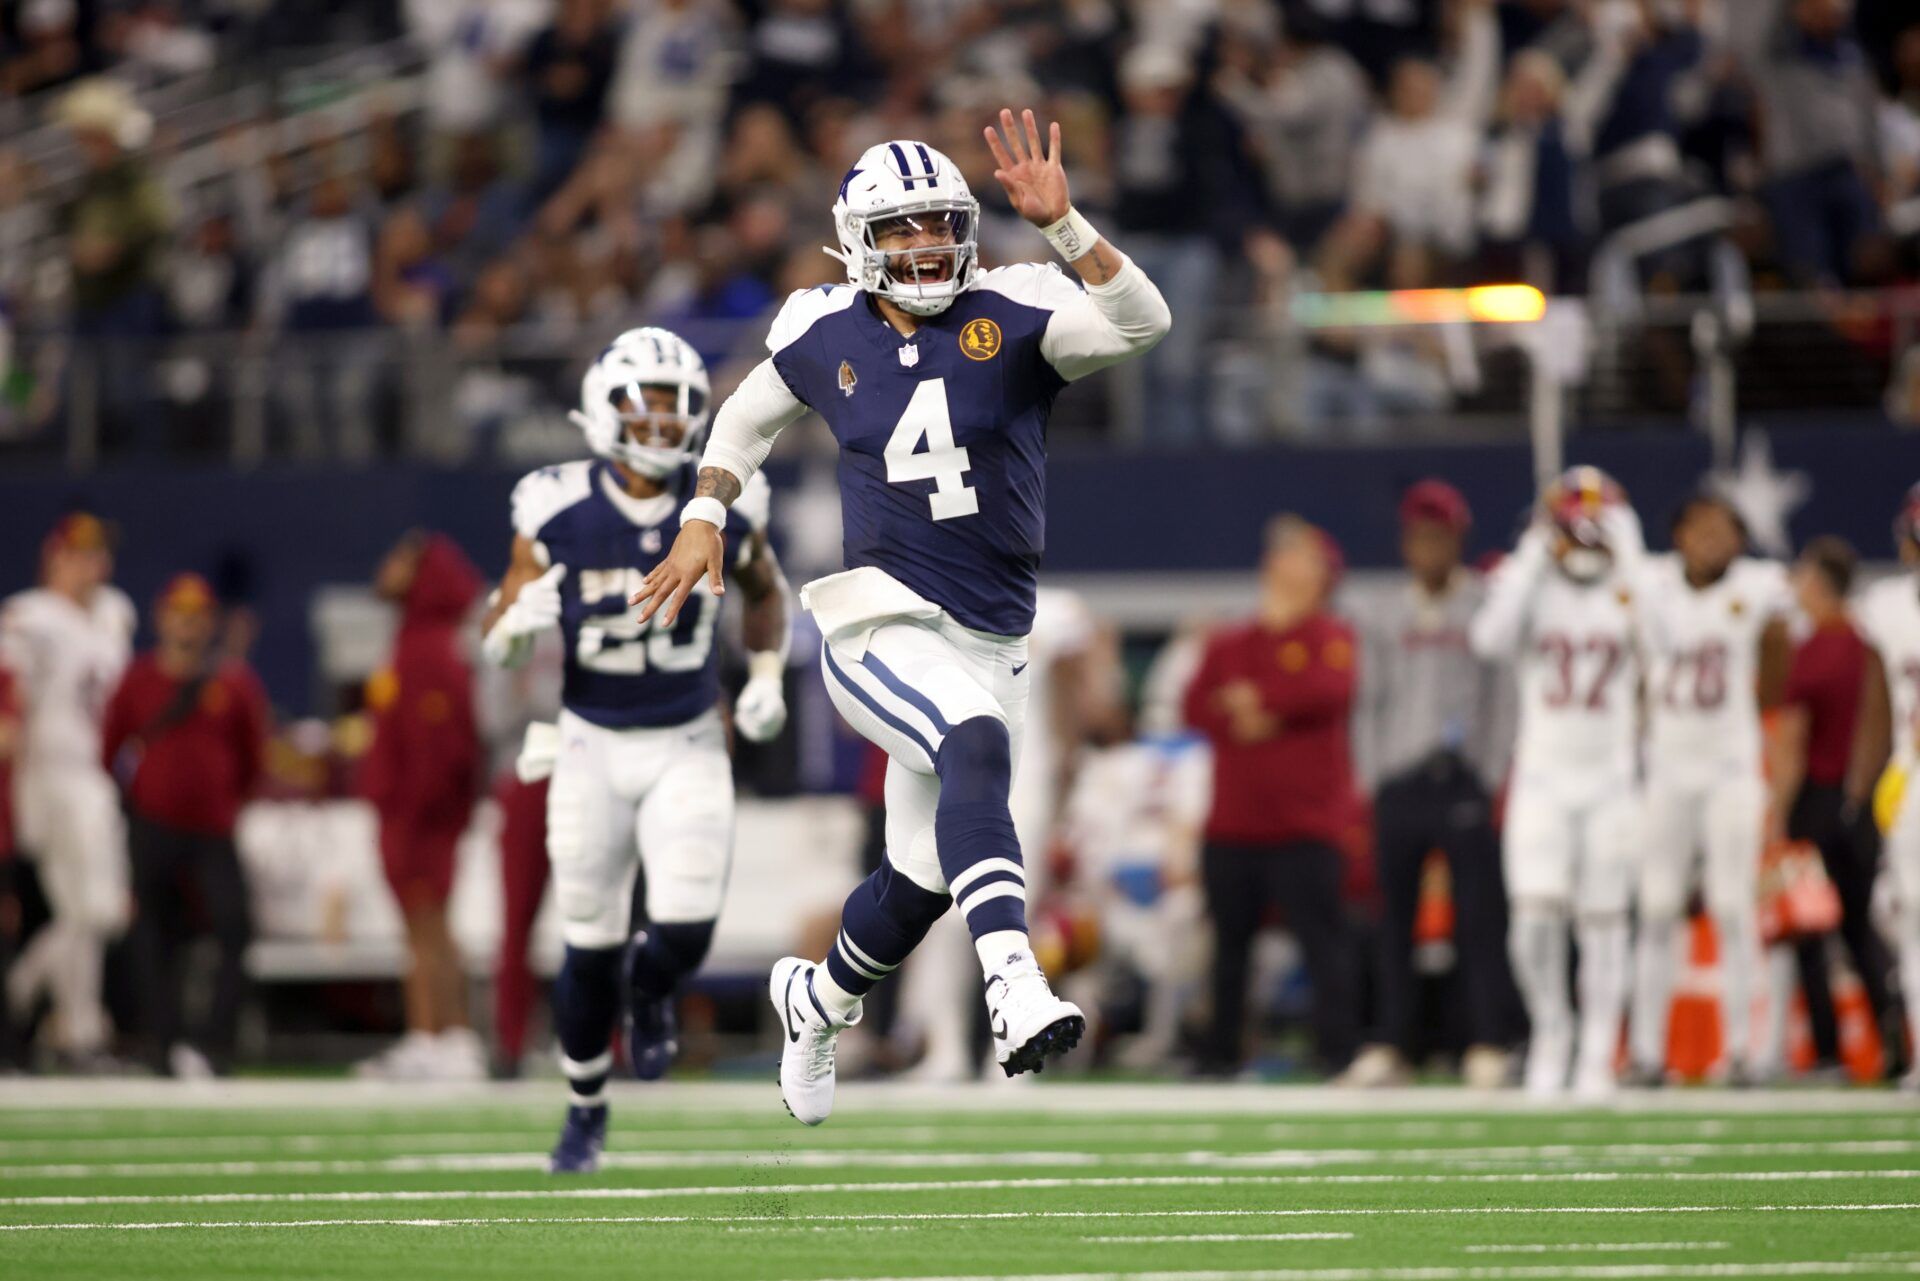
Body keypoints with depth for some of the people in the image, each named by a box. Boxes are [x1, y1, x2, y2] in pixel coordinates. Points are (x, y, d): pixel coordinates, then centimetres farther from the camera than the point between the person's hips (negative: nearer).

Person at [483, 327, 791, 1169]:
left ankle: (650, 991, 24)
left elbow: (765, 593, 15)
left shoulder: (725, 509, -7)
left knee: (685, 931, -15)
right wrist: (523, 623, -26)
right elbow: (498, 641, -3)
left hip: (687, 750, 1)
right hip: (592, 745, -1)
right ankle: (585, 1107, 27)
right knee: (590, 943, 3)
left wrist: (766, 678, 0)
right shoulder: (558, 514, -12)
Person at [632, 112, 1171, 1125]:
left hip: (991, 643, 3)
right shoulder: (827, 336, 0)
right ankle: (1015, 995, -47)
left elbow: (1140, 323, -22)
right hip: (884, 625, -3)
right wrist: (704, 519, 11)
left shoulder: (1011, 319, -5)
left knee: (919, 881, 14)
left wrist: (1058, 223, -30)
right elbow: (750, 414, 21)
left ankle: (818, 1000, 46)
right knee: (976, 748, -35)